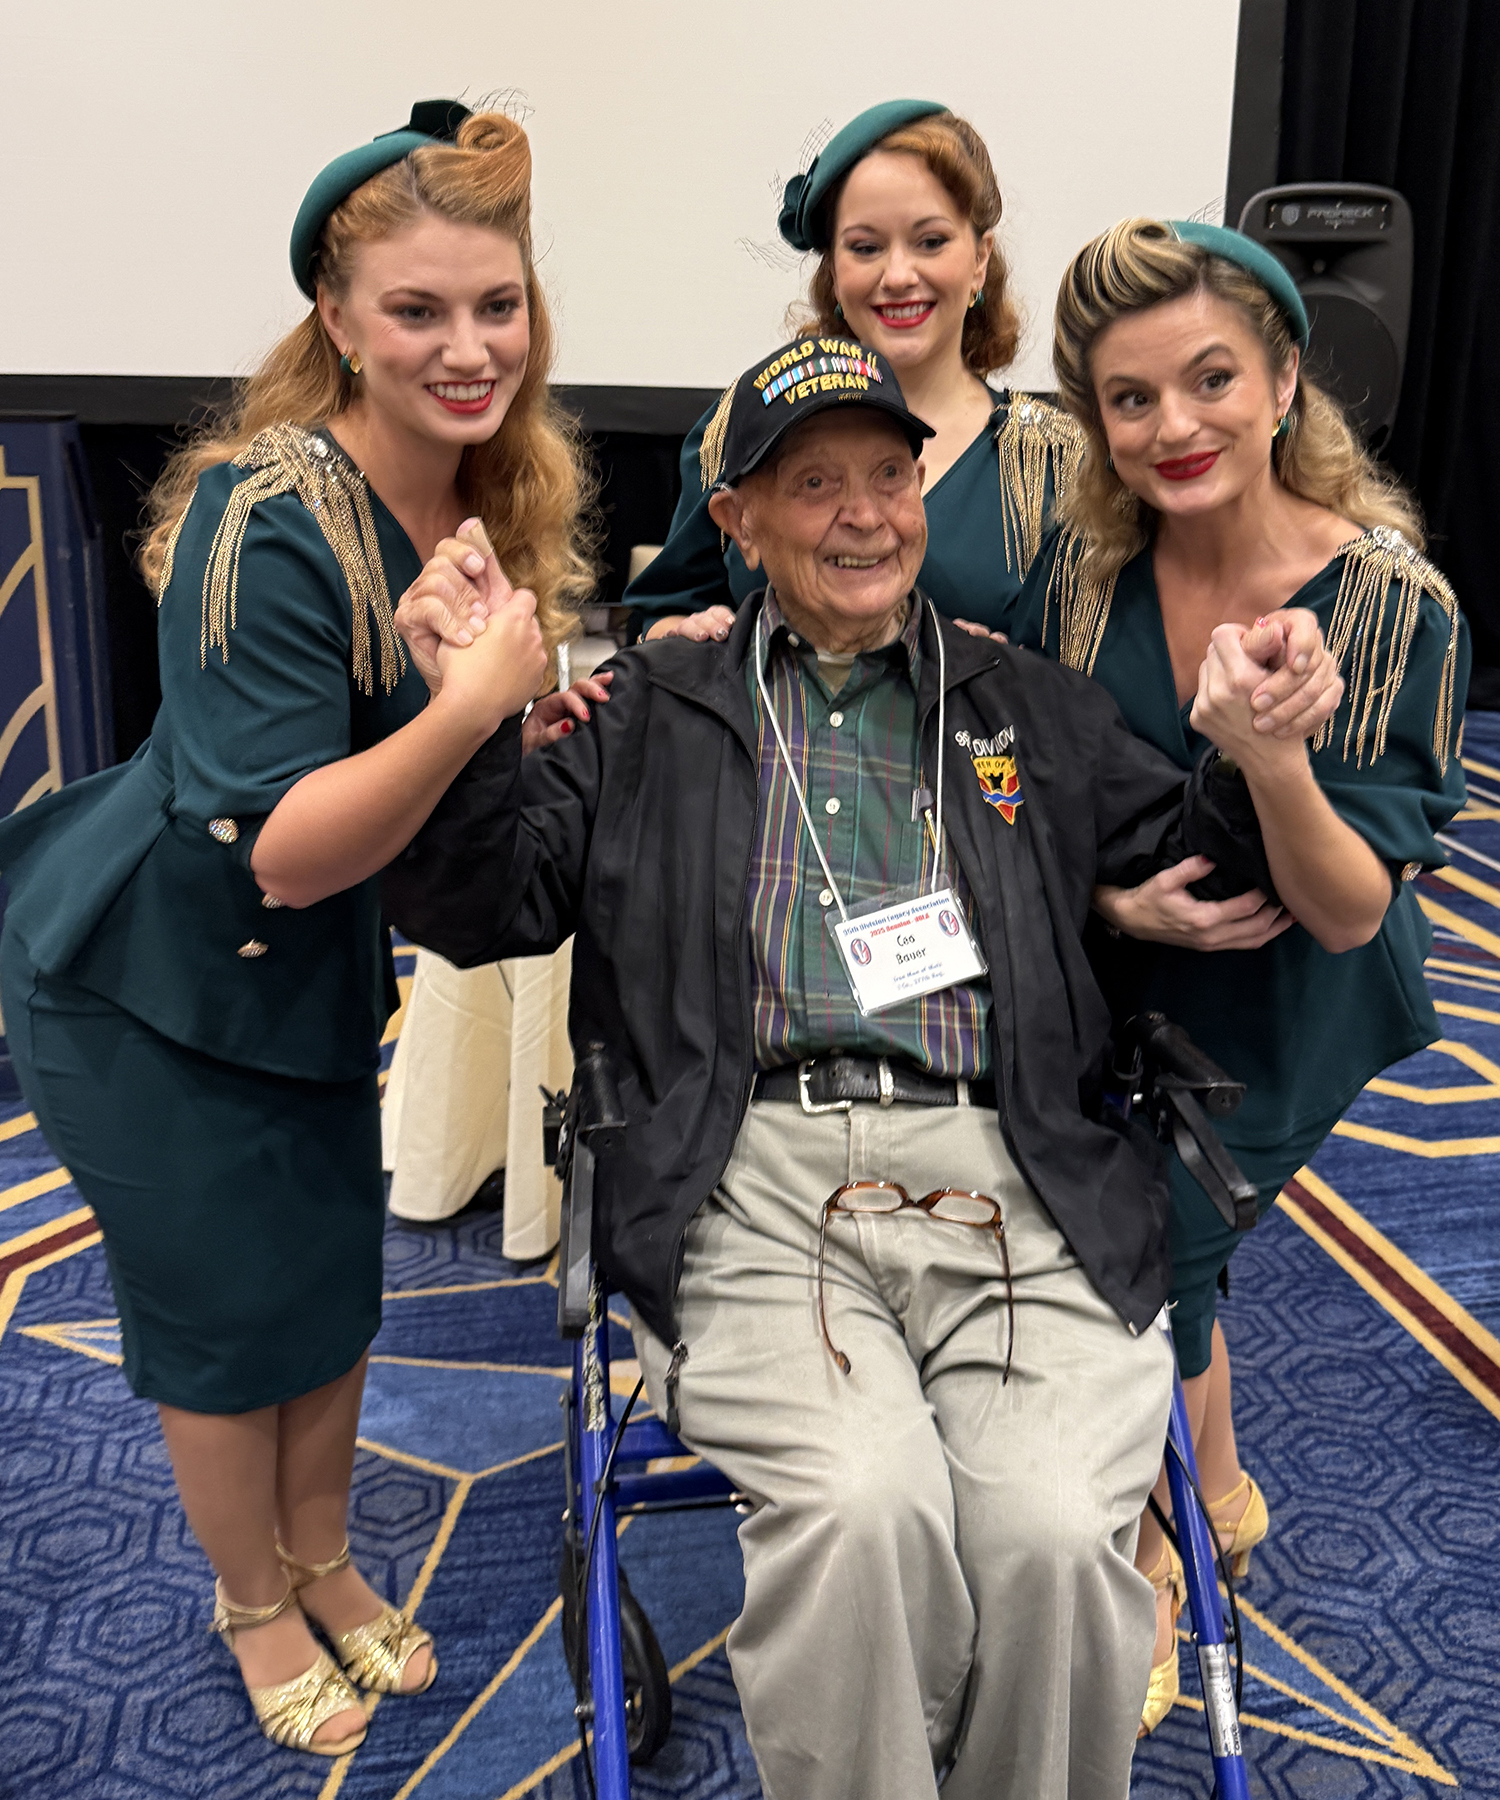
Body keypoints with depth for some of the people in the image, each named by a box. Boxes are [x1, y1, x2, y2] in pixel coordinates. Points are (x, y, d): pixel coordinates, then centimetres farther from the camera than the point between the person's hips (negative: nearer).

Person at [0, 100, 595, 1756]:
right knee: (227, 1306, 11)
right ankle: (255, 1601, 38)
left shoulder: (496, 488, -7)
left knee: (336, 1276, 18)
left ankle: (323, 1560, 44)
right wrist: (470, 704, -43)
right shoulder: (271, 521, -30)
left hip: (320, 971, 7)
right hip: (158, 981, -6)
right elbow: (280, 851, -31)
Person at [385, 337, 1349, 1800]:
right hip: (754, 1184, -1)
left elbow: (1201, 869, 22)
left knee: (1057, 1529, -22)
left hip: (1016, 1185, 2)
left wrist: (1256, 760, 0)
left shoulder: (1033, 710, 24)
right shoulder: (651, 714, 19)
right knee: (860, 1504, -27)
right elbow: (487, 906, 13)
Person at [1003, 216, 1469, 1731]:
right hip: (1110, 979, 4)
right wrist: (1109, 889, -22)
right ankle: (1216, 1507, 46)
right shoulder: (1084, 561, -13)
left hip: (1279, 1010, -3)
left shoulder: (1394, 606, -22)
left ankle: (1144, 1572, 23)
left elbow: (1352, 913, -24)